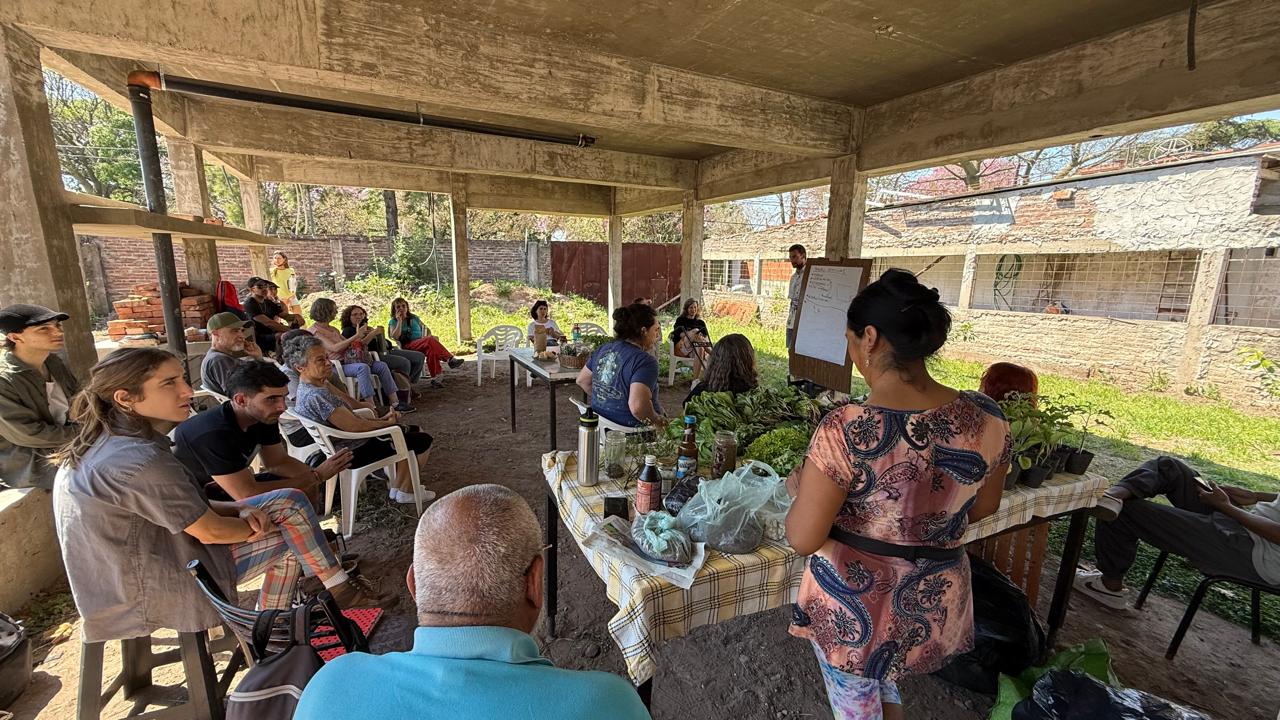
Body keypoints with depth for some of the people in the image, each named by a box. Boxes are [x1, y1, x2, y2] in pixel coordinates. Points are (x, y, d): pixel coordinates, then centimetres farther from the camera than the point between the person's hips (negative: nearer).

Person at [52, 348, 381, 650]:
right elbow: (211, 532, -21)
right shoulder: (140, 461, -30)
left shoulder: (106, 443, 1)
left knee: (289, 502, 4)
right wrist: (257, 523, -2)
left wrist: (239, 510, -7)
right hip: (152, 591, -9)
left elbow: (184, 505, 8)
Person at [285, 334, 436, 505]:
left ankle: (398, 488, 24)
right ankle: (403, 490, 15)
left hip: (350, 444, 10)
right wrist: (387, 423, -11)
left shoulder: (315, 386, 5)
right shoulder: (315, 396, -28)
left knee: (410, 431, 22)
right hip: (355, 453, -10)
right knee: (423, 441, -4)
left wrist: (381, 420, -1)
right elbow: (354, 426, -27)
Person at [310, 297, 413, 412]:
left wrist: (372, 334, 8)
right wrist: (357, 336, -19)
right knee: (362, 367, -35)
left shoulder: (332, 329, 22)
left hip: (347, 361, 9)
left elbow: (350, 345, 17)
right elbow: (335, 348, -19)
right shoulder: (315, 331, -5)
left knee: (381, 365, -7)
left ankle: (395, 403, -14)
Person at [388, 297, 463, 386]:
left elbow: (427, 329, 26)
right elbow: (395, 337, -5)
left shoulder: (414, 318, 23)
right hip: (408, 346, -4)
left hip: (421, 344, 4)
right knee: (430, 340, -35)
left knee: (431, 349, -36)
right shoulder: (393, 322, 12)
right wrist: (399, 321, -5)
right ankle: (450, 360, -43)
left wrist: (428, 336, 4)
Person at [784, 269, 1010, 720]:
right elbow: (983, 507, 4)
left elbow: (802, 540, -24)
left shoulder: (846, 430, -31)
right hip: (934, 602, 5)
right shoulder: (985, 418, -13)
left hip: (853, 603, -5)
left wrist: (800, 488, -6)